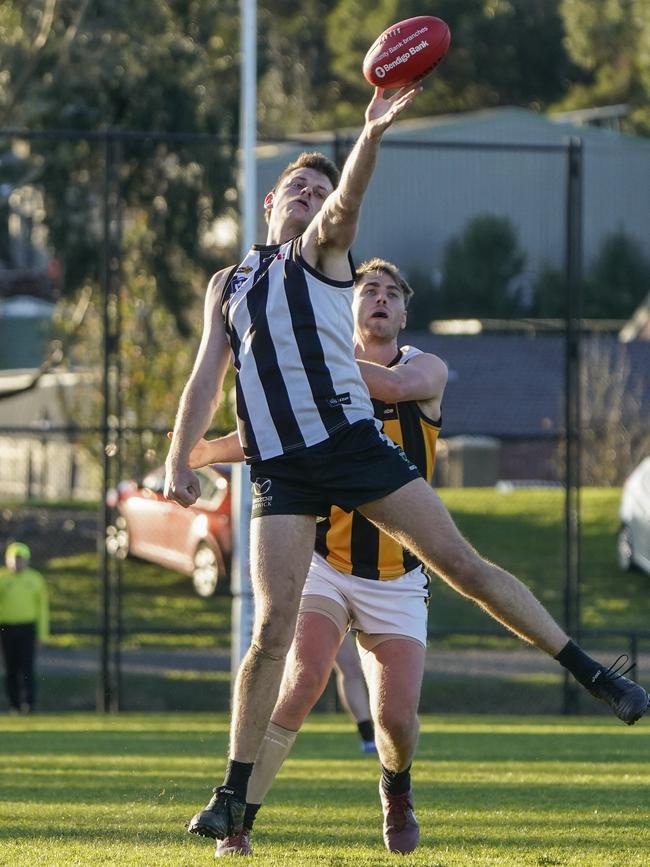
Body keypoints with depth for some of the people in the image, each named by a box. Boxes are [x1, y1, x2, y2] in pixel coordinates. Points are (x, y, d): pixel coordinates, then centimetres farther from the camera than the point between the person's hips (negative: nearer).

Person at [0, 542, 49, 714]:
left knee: (27, 666, -12)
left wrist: (42, 632, 4)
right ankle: (14, 704, 11)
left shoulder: (35, 580, 5)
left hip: (28, 628, -1)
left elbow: (42, 607, 8)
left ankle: (28, 703, -16)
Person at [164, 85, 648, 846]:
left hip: (352, 441, -1)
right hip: (280, 470, 2)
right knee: (273, 626, -8)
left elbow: (347, 199, -11)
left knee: (462, 563, -5)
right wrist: (179, 460, 6)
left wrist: (372, 135, -31)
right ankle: (233, 798, -3)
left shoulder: (321, 249, 10)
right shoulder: (226, 284, 20)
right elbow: (207, 375, 18)